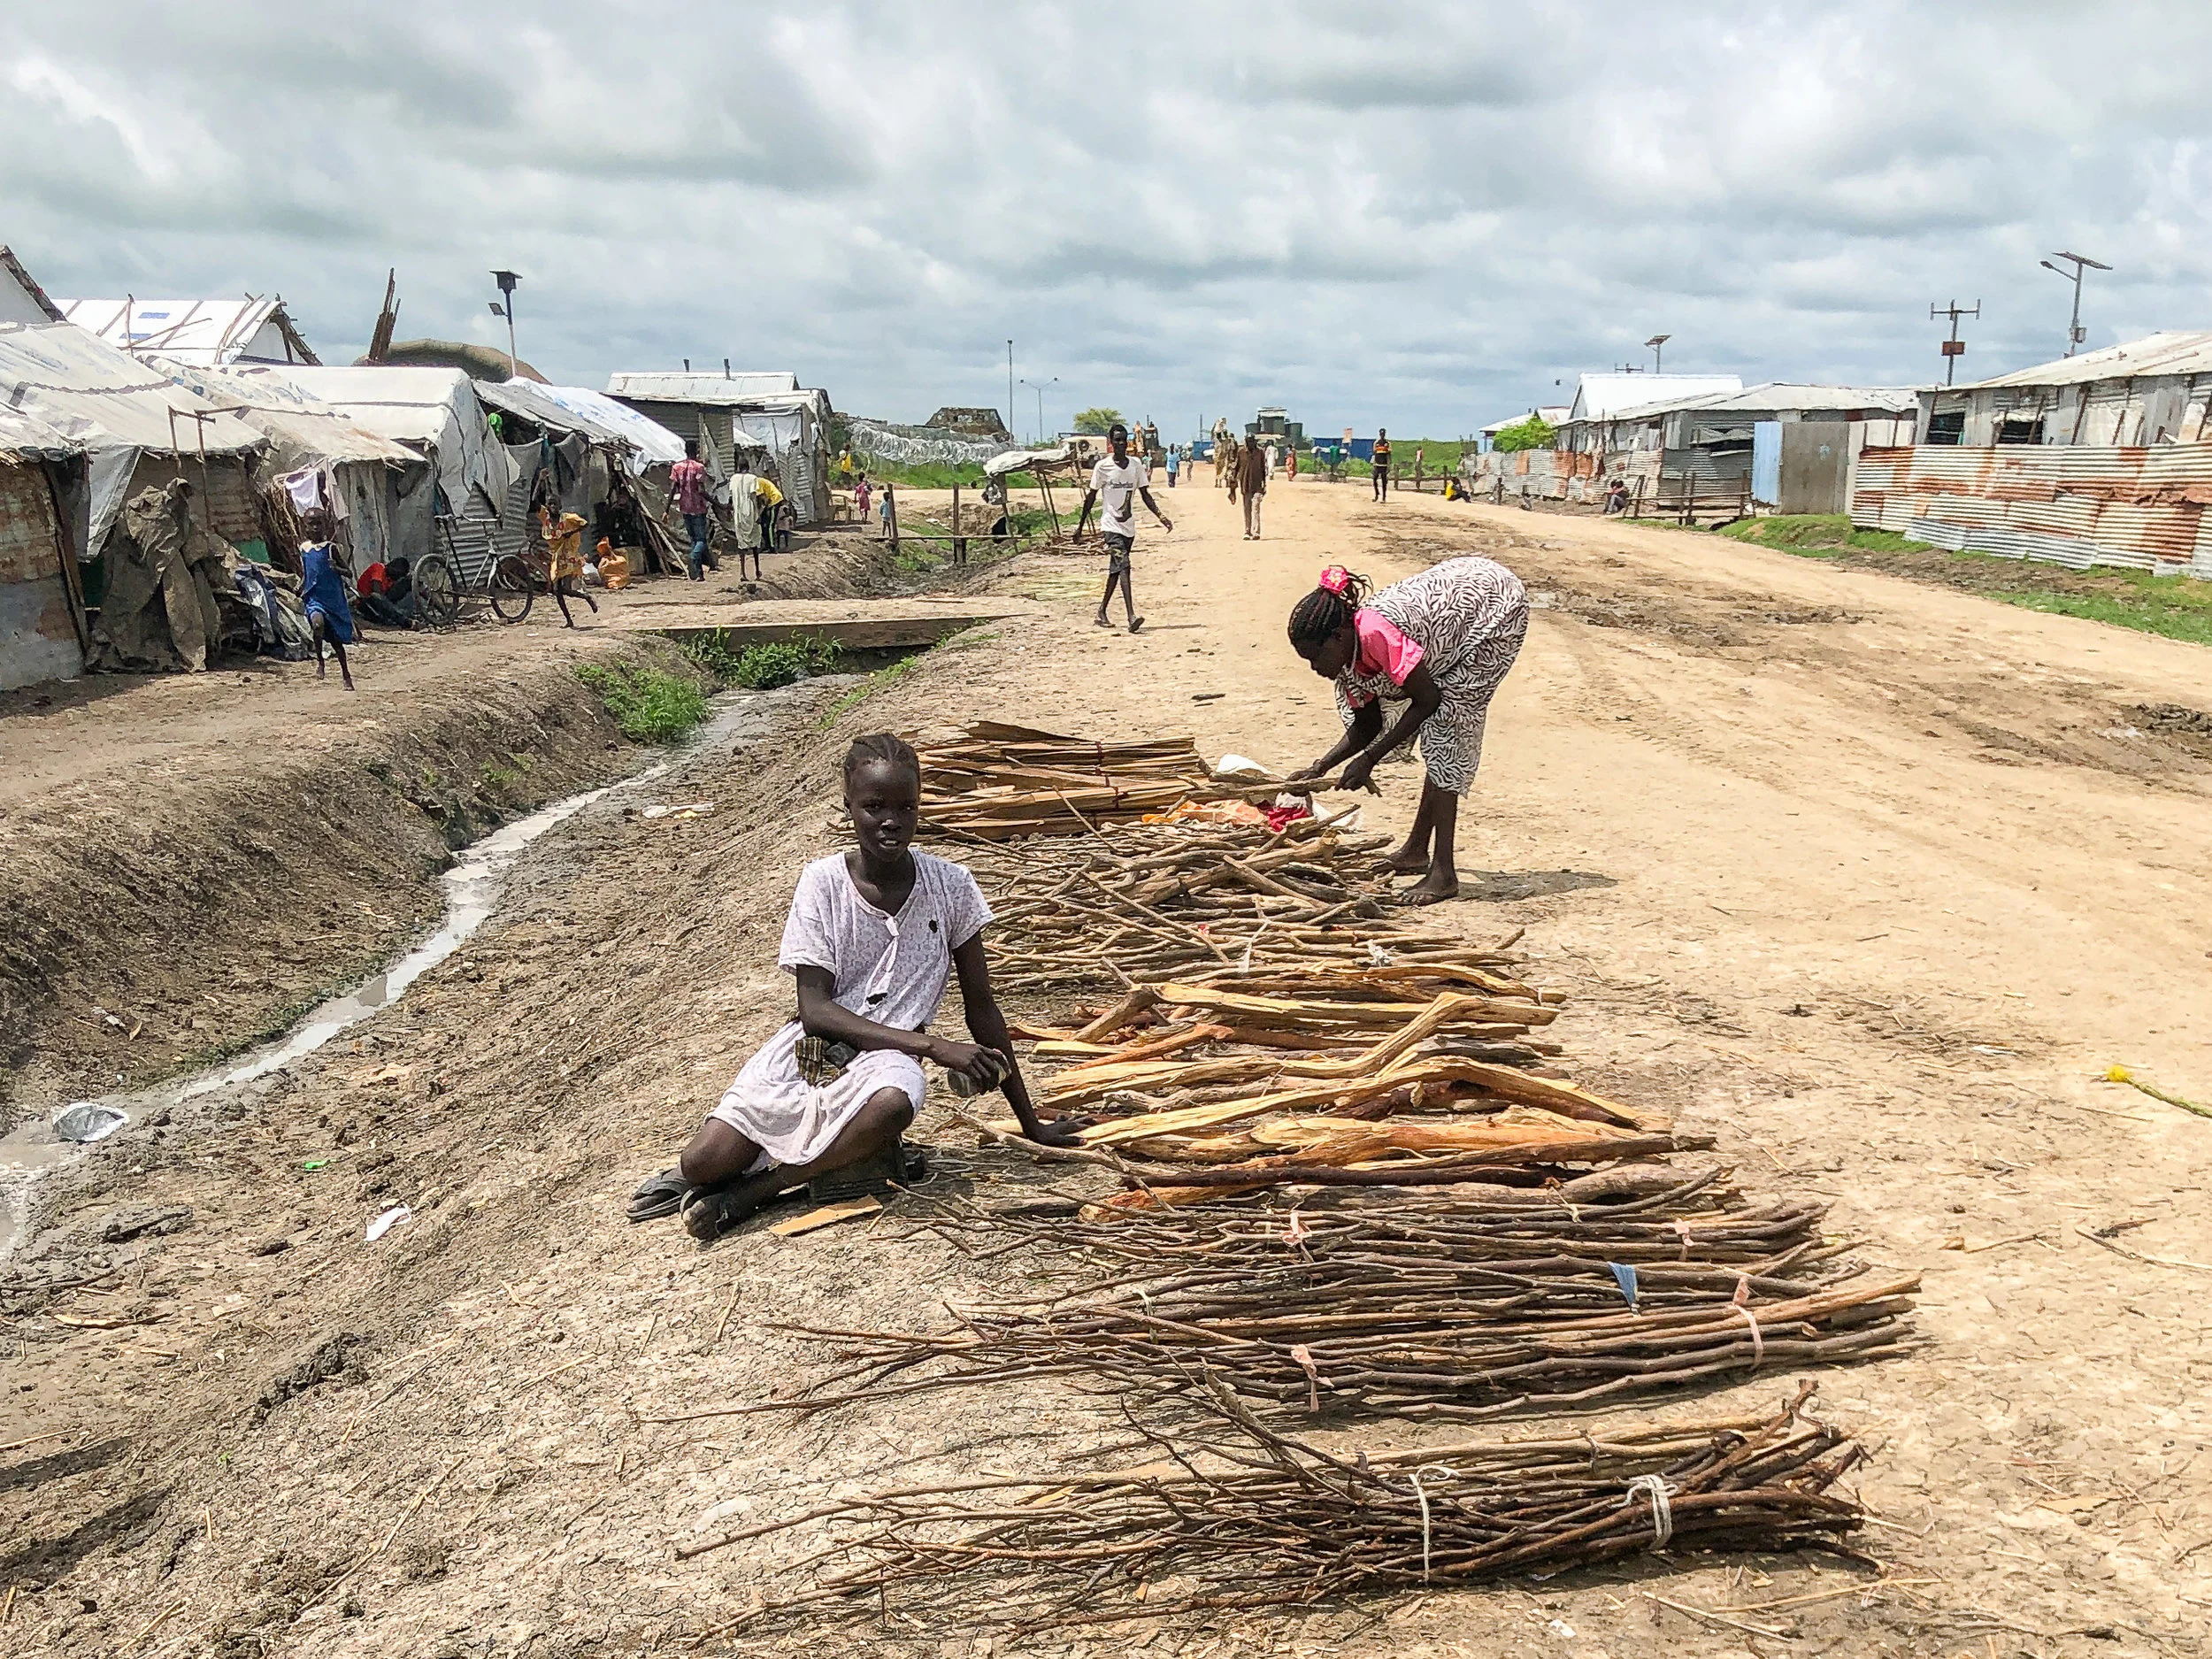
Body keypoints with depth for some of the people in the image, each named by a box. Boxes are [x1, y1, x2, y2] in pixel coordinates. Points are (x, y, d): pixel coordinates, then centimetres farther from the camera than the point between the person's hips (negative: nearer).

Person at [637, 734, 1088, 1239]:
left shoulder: (950, 885, -3)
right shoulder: (823, 881, -6)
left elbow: (981, 1005, 4)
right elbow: (814, 1009, -10)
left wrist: (1031, 1122, 6)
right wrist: (933, 1045, -20)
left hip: (887, 1057, 1)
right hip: (812, 1044, 0)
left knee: (894, 1102, -38)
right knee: (701, 1162, -21)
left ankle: (751, 1189, -17)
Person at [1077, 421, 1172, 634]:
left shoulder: (1136, 464, 6)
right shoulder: (1102, 467, -5)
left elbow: (1145, 495, 9)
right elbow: (1091, 497, 3)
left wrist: (1161, 516, -4)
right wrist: (1080, 525, 5)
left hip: (1129, 526, 5)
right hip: (1111, 526, -5)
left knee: (1116, 570, 13)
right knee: (1123, 567, -19)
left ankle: (1102, 611, 28)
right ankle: (1131, 616, -27)